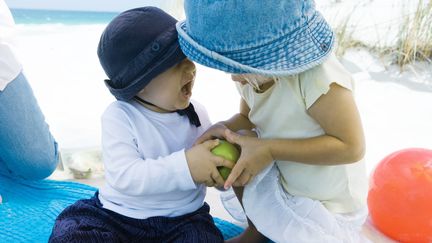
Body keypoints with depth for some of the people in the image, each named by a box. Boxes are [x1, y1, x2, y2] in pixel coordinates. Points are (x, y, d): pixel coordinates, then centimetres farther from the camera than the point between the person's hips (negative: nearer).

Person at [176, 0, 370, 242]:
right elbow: (247, 117, 7)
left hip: (327, 204, -6)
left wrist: (271, 150, -33)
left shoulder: (316, 76, -33)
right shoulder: (252, 73, -12)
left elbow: (352, 147, -29)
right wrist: (225, 127, -16)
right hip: (281, 180, 6)